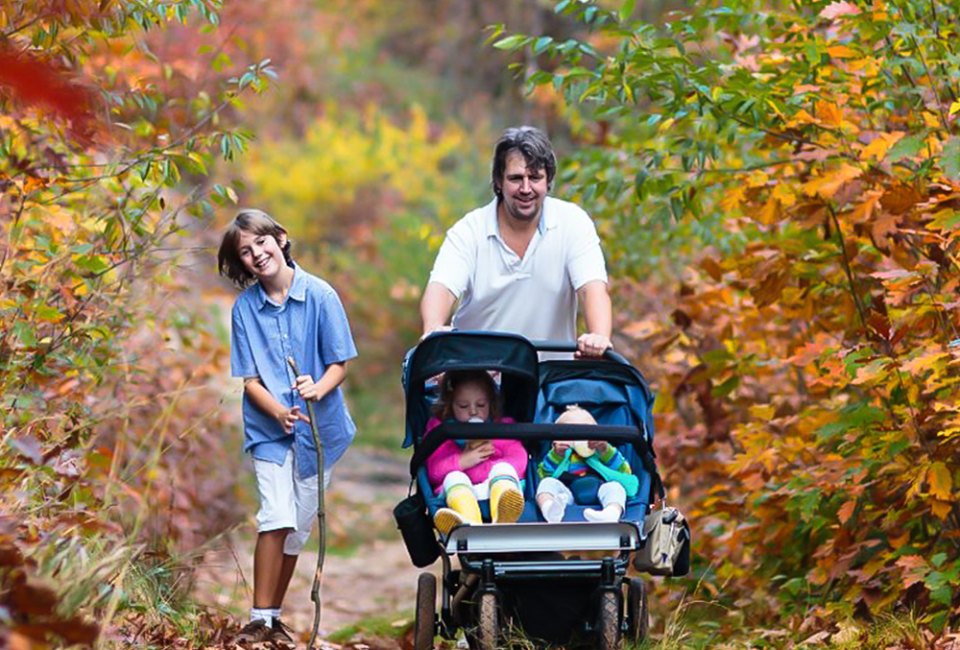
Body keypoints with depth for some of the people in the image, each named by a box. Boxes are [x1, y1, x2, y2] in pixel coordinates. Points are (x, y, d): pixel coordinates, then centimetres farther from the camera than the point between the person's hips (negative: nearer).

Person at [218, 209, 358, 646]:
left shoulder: (319, 295, -9)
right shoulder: (244, 307, -5)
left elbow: (339, 364, -5)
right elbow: (249, 380, -5)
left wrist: (318, 389, -26)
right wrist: (279, 412, -24)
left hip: (318, 426, 1)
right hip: (269, 428, -1)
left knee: (298, 527, 7)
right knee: (276, 519, -15)